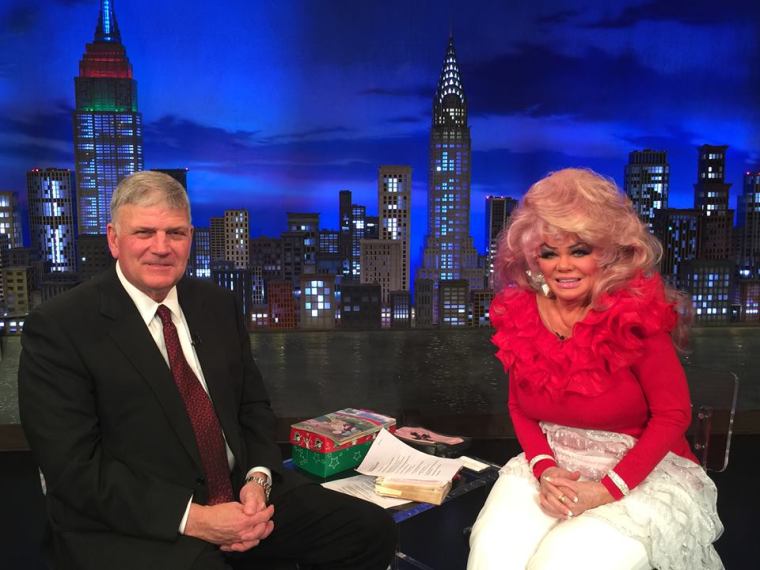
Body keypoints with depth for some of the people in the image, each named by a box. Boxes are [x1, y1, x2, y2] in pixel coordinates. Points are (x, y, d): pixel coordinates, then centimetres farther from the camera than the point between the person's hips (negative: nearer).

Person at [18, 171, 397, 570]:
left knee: (371, 530, -7)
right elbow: (75, 467, -13)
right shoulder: (57, 328, -8)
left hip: (239, 496, 6)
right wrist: (191, 518, -20)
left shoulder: (219, 305, 8)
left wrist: (259, 480, -6)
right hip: (129, 525, -5)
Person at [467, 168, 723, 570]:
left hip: (642, 472, -3)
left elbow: (673, 414, -11)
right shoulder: (519, 311, -4)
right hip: (552, 466, 4)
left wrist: (607, 489, -19)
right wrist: (544, 471, -11)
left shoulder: (637, 313, -17)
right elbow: (519, 406, 6)